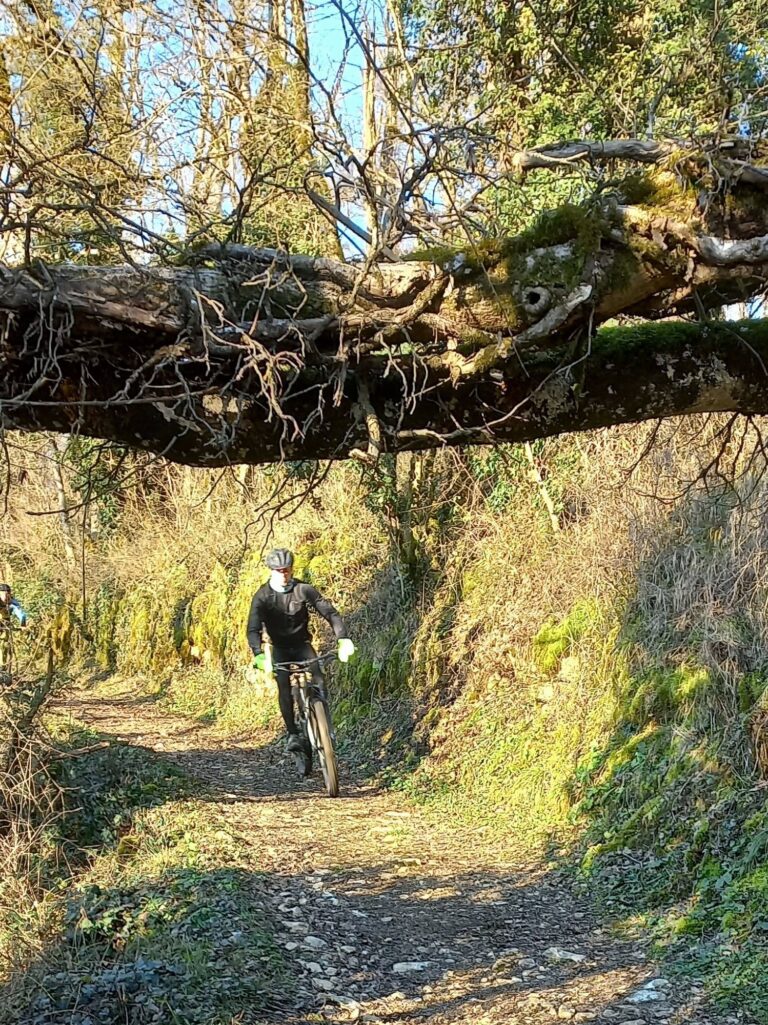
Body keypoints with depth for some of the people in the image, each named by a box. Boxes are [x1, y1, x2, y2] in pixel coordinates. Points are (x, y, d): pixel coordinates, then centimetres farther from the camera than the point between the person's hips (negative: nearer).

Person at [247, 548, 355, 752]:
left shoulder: (304, 589, -15)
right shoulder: (262, 596, -17)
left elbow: (330, 613, -16)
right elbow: (253, 628, -26)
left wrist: (343, 639, -32)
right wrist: (259, 655, -44)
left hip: (302, 644, 0)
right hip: (280, 648, 0)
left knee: (318, 679, -24)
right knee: (284, 687, -20)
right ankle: (293, 734, -12)